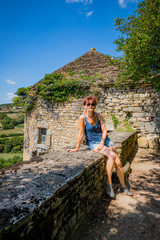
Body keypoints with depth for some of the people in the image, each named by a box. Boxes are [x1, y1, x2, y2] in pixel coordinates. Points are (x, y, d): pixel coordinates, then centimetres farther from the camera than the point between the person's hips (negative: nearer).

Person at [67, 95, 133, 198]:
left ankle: (124, 187, 14)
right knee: (112, 155, -27)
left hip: (105, 140, 4)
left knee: (118, 162, -4)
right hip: (93, 143, -4)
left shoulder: (99, 116, -2)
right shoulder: (83, 117, -13)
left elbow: (104, 130, -1)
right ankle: (109, 185, -15)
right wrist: (77, 148, -7)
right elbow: (81, 134, -10)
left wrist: (102, 143, -12)